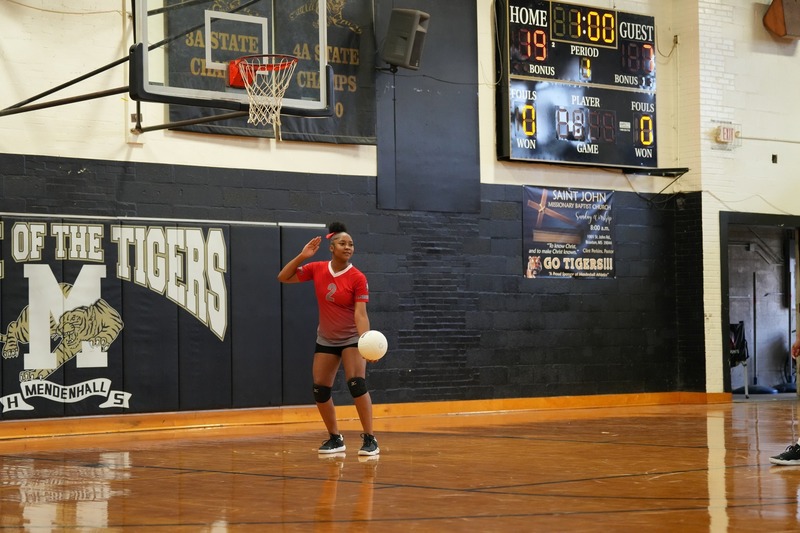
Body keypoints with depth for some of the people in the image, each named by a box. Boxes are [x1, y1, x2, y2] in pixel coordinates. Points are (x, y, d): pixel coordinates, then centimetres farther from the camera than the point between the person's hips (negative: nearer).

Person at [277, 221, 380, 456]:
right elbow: (283, 278, -1)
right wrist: (302, 256, -14)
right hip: (326, 339, 5)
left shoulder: (358, 278, -18)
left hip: (352, 338, -5)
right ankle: (335, 439, 19)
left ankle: (370, 440, -15)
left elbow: (360, 313, -24)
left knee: (357, 383, -22)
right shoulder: (317, 269, -6)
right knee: (320, 389, 3)